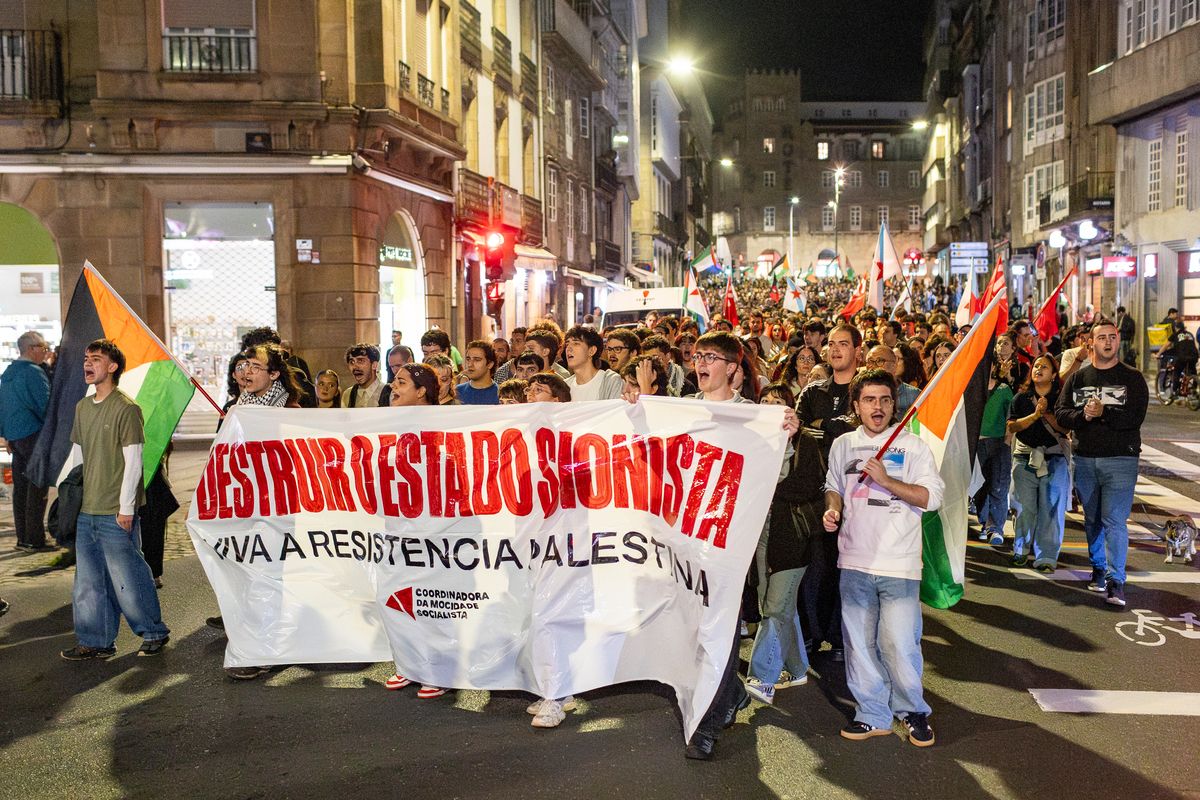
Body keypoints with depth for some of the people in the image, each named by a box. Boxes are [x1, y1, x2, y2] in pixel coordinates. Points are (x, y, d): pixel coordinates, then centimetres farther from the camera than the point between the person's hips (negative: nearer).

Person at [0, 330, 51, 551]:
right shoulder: (34, 372, -13)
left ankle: (23, 537, 15)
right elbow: (46, 405, -15)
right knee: (37, 487, -5)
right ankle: (34, 539, -4)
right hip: (33, 434, -9)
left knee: (20, 487, 11)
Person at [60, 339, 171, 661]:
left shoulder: (126, 408, -10)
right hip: (86, 511, 7)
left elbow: (133, 461, -12)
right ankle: (96, 642, 21)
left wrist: (126, 507, -14)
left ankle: (154, 632, 16)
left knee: (127, 577, 0)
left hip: (116, 513, -7)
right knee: (88, 579, 11)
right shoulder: (82, 407, 12)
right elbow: (77, 453, 18)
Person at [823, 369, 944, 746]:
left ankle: (912, 710, 19)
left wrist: (886, 480, -17)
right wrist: (832, 509, 3)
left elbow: (932, 497, -8)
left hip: (899, 563, -3)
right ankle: (873, 714, 23)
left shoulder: (913, 446, -1)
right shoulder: (842, 446, 10)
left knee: (899, 644, -4)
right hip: (854, 561, 4)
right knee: (859, 642, 8)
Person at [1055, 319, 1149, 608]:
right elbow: (1061, 414, 1)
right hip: (1085, 459, 4)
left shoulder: (1132, 378, 1)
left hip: (1120, 459, -3)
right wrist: (1083, 415, -17)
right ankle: (1099, 569, 29)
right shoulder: (1077, 378, 10)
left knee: (1114, 519, -12)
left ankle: (1115, 581, -12)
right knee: (1092, 519, 13)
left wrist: (1103, 413, -21)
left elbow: (1135, 417, -10)